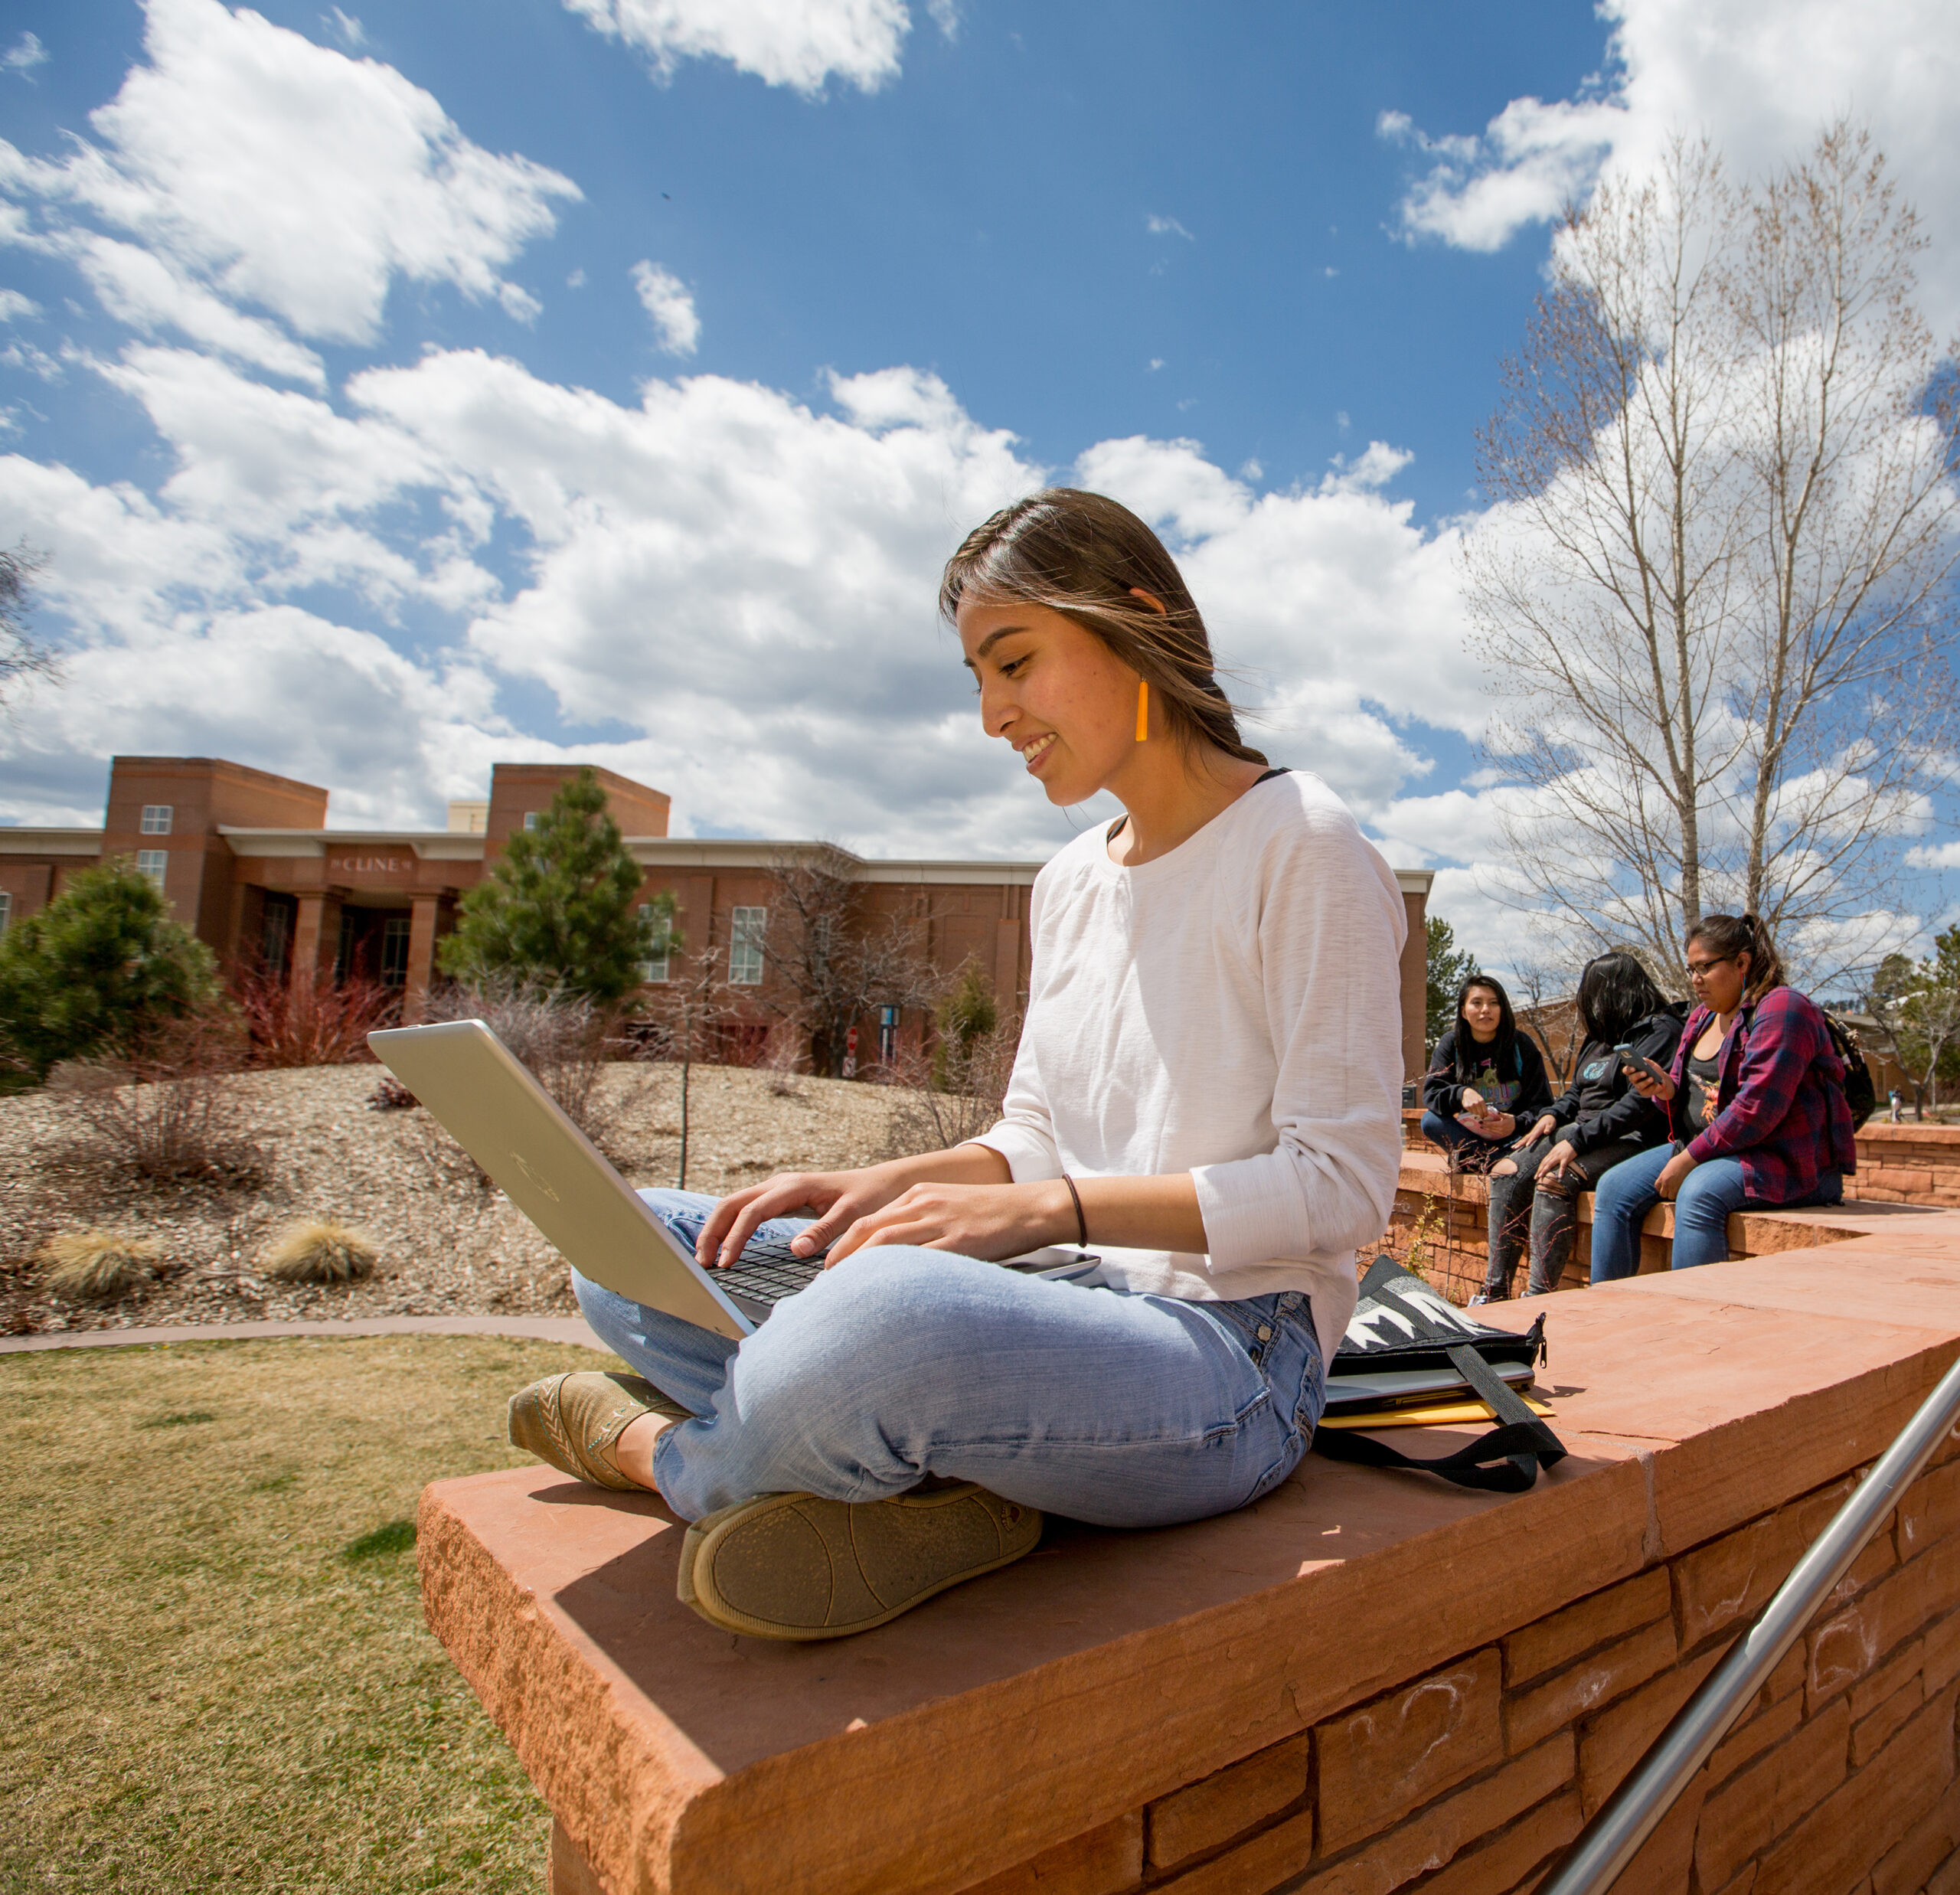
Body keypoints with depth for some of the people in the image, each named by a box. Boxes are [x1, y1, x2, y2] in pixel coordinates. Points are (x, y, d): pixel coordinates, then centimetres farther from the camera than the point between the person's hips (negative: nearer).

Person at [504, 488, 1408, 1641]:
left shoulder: (1300, 845, -8)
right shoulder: (1071, 884, 14)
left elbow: (1343, 1183, -13)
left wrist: (1049, 1207, -21)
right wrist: (886, 1186, -3)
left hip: (1231, 1353, -7)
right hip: (1072, 1313, 8)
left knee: (887, 1312, -40)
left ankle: (667, 1449, -7)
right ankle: (930, 1481, -17)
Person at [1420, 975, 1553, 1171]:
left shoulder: (1523, 1045, -3)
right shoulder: (1450, 1044, 0)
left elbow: (1542, 1103, -7)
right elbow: (1431, 1093, -12)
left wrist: (1517, 1123, -29)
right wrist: (1461, 1094, -34)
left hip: (1513, 1137, -1)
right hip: (1470, 1135, 2)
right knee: (1430, 1120, -26)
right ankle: (1502, 1162, -29)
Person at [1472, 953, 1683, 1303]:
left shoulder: (1660, 1030, -8)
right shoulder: (1601, 1036, 21)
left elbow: (1641, 1103, -20)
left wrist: (1577, 1140, -24)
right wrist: (1553, 1114, 4)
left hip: (1631, 1140, -9)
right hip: (1584, 1132, 9)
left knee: (1553, 1181, -32)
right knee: (1507, 1173, -11)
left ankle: (1538, 1300, -30)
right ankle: (1493, 1295, -15)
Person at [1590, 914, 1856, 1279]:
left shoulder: (1781, 1009, -13)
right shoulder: (1702, 1017, 15)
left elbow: (1758, 1107, -23)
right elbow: (1694, 1092, 20)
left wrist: (1690, 1158, -20)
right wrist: (1666, 1090, -4)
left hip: (1786, 1159, -8)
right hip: (1704, 1150, 9)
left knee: (1699, 1192, -36)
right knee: (1615, 1188, -8)